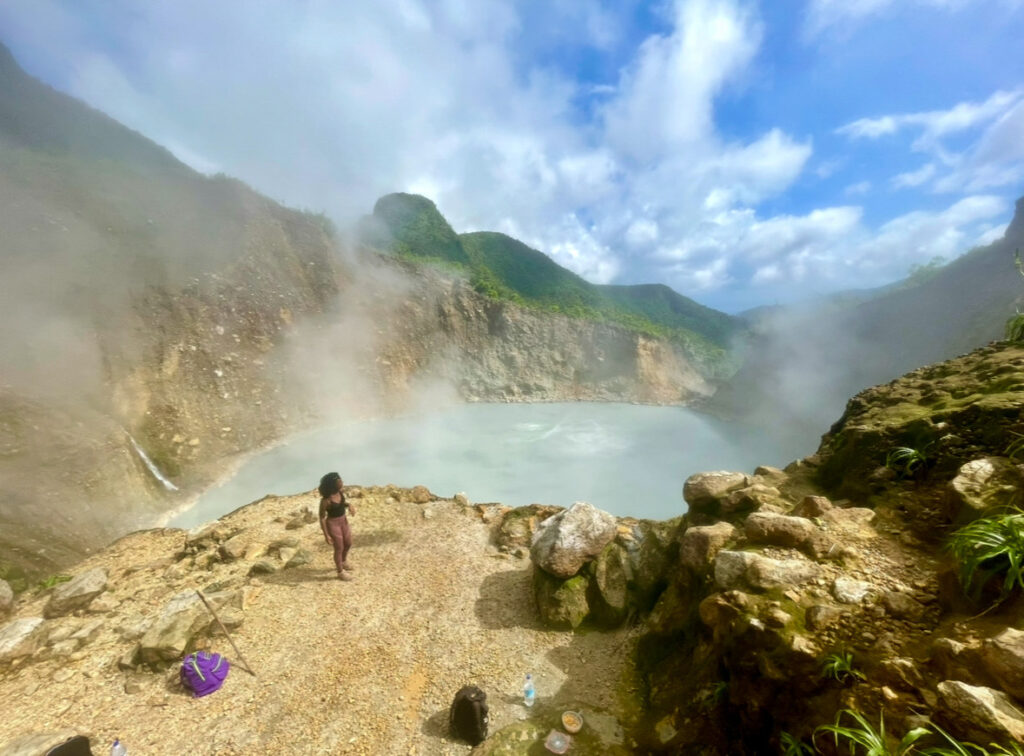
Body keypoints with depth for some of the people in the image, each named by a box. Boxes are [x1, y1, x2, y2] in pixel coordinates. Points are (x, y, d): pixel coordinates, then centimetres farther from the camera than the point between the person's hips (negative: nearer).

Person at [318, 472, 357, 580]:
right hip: (333, 523, -6)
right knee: (339, 548, 11)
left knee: (348, 544, 22)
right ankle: (341, 572, 35)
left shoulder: (341, 491, -12)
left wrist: (349, 505, -12)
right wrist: (326, 535, -16)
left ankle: (344, 561, 53)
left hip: (343, 520, 6)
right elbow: (322, 518, -19)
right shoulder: (326, 500, -30)